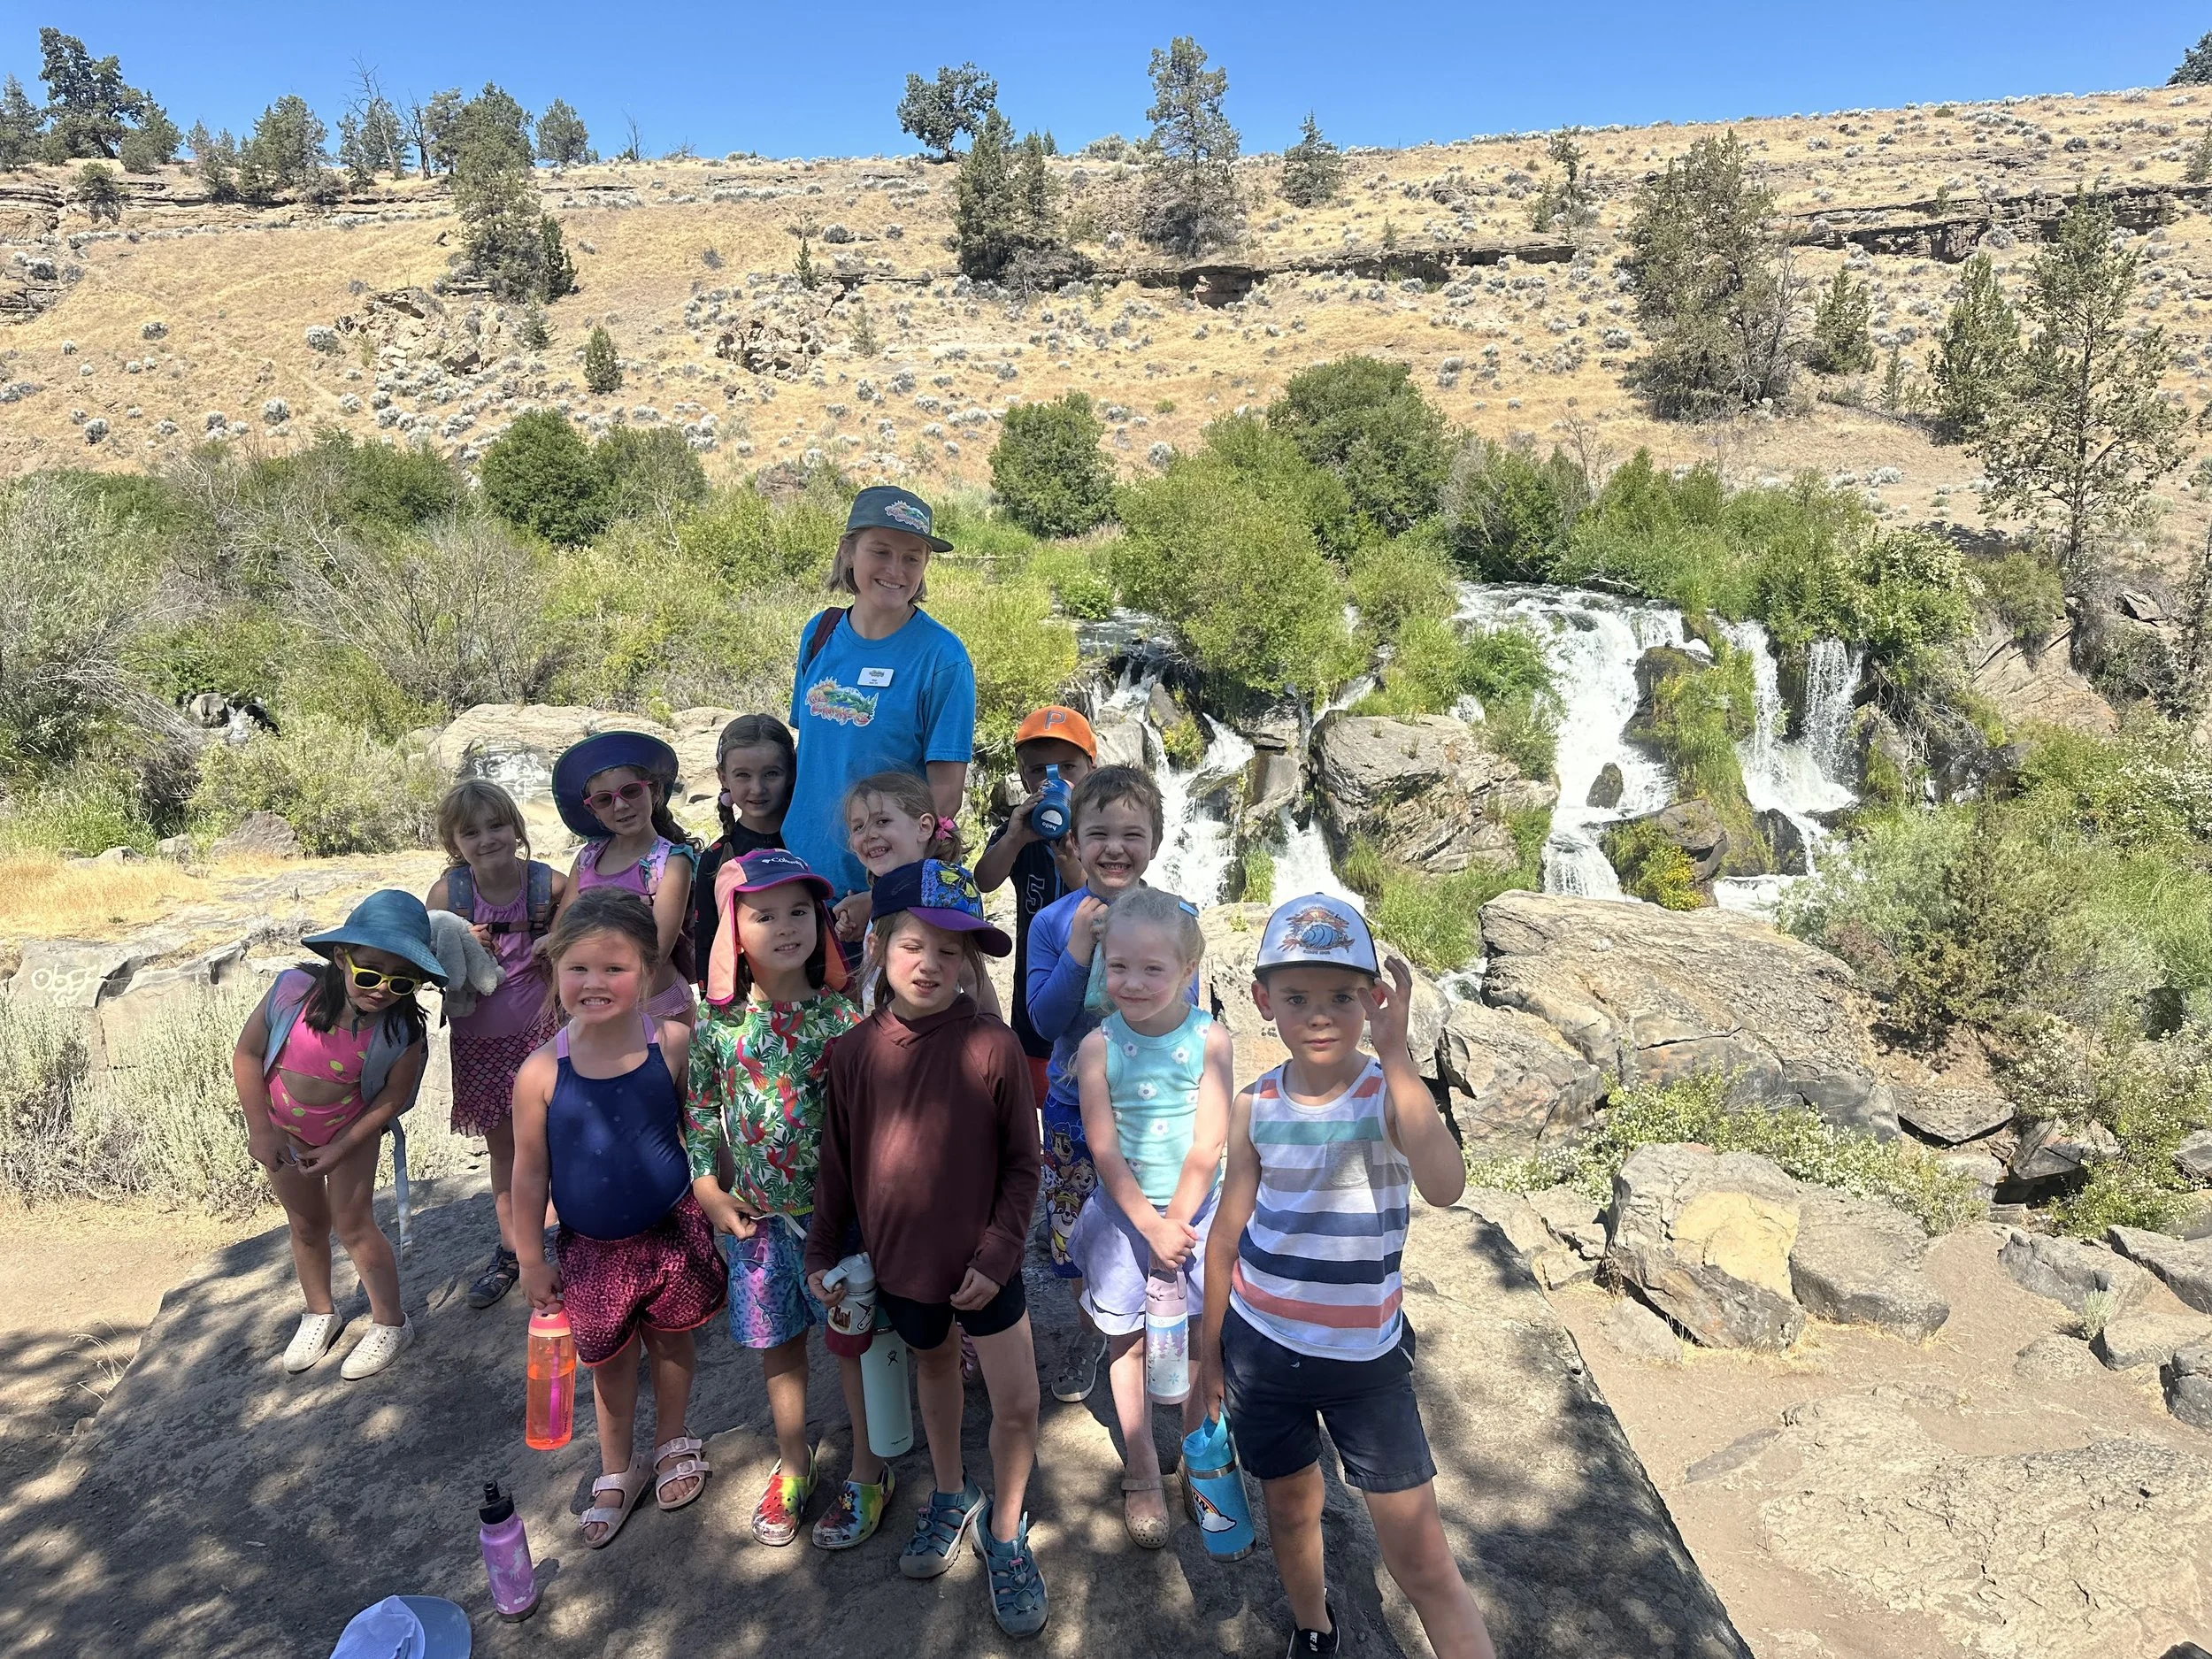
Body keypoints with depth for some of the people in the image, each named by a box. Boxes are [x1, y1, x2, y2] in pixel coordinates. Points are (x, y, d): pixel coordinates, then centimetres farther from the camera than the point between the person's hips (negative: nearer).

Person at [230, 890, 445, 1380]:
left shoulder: (403, 1031, -30)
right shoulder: (294, 990, -30)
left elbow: (392, 1098, -16)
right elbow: (247, 1053, -16)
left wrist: (341, 1149, -15)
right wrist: (260, 1131, -14)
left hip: (350, 1131, -2)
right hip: (281, 1130, 2)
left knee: (353, 1226, 4)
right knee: (306, 1224, 19)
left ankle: (390, 1323, 22)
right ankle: (320, 1314, 41)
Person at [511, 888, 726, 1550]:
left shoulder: (672, 1043, -16)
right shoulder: (542, 1071, -18)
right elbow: (530, 1173, -6)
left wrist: (717, 1205, 6)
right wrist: (531, 1260, 1)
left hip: (673, 1230, 1)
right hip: (592, 1248, 0)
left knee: (672, 1341, 20)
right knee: (609, 1358, 18)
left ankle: (672, 1444, 48)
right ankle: (616, 1470, 44)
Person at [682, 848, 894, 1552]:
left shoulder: (841, 1016, -13)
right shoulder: (719, 1023, -8)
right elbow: (701, 1112, 3)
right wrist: (709, 1191, -2)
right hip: (758, 1216, 2)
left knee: (853, 1339, 12)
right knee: (778, 1344, 19)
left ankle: (868, 1474, 32)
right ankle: (793, 1466, 41)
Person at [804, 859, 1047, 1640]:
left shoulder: (992, 1045, -18)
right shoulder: (854, 1050, -11)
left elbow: (1022, 1164, -10)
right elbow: (836, 1162, 1)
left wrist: (997, 1253, -14)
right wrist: (822, 1250, 5)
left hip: (983, 1261, -2)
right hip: (900, 1260, 3)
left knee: (1018, 1405, 1)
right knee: (934, 1371, 25)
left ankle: (1003, 1531, 28)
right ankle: (951, 1494, 49)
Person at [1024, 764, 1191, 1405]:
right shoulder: (1052, 923, -8)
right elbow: (1045, 1021, -14)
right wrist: (1079, 949, -25)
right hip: (1074, 1106, 1)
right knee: (1076, 1232, 15)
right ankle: (1089, 1334, 41)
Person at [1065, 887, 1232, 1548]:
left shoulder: (1209, 1040, -14)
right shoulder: (1098, 1047, -13)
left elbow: (1207, 1146, -13)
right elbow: (1104, 1151, -11)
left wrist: (1175, 1222, -11)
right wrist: (1150, 1227, -12)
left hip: (1196, 1208, 0)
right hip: (1123, 1210, 1)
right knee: (1126, 1339, 10)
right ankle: (1142, 1475, 28)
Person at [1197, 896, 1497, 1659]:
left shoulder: (1389, 1093, -16)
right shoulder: (1257, 1107, -7)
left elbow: (1444, 1185, -38)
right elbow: (1227, 1234, 4)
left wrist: (1395, 1052, -38)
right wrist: (1209, 1348, 11)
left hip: (1366, 1358, -3)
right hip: (1260, 1347, 3)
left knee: (1423, 1561, -1)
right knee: (1291, 1512, 23)